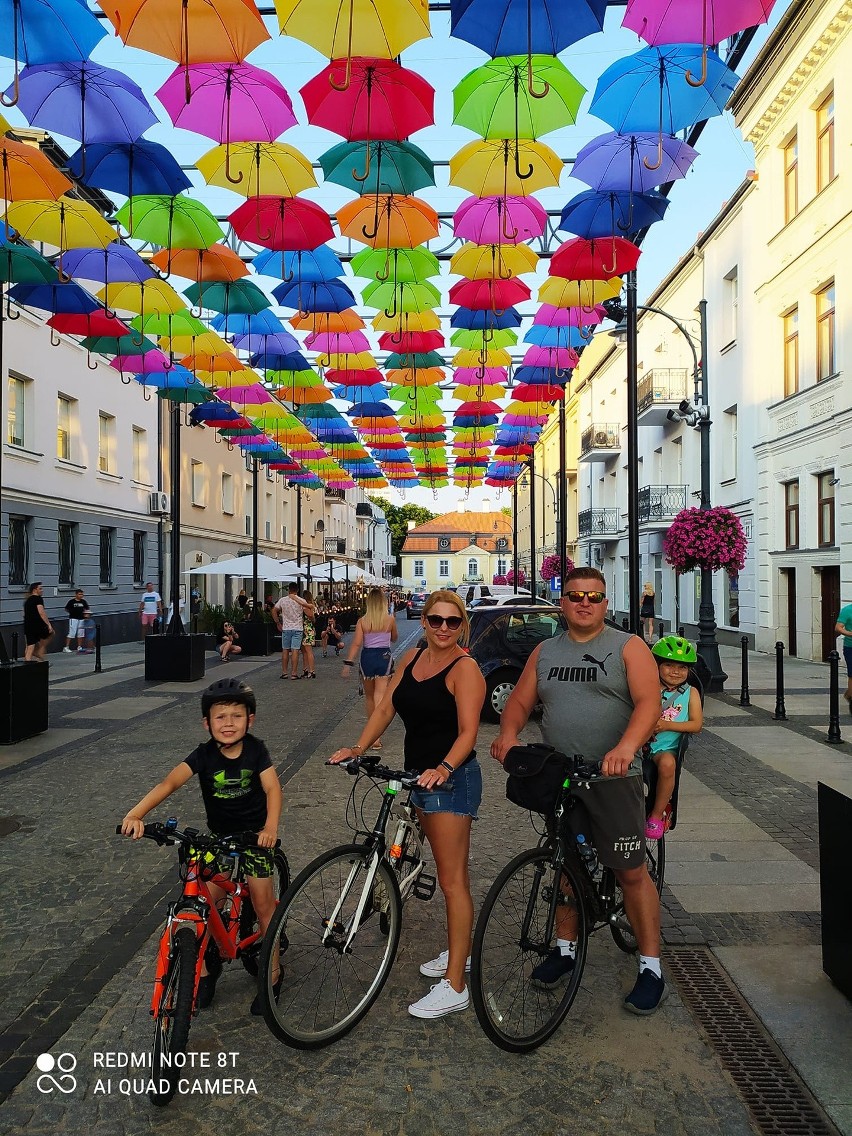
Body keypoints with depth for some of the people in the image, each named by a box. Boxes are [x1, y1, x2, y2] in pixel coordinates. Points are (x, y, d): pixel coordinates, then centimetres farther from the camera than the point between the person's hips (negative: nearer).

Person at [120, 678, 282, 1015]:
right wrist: (136, 813, -43)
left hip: (254, 834, -2)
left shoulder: (256, 750, -15)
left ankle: (272, 972, 14)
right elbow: (171, 781, -27)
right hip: (219, 835, 2)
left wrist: (271, 826, -43)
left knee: (262, 902, -4)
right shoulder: (204, 754, -14)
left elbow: (272, 787, -24)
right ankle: (205, 968, 18)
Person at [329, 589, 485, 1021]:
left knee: (453, 879, -3)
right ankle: (459, 951, 37)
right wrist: (358, 748, 0)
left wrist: (444, 768, -36)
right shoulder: (412, 658, 9)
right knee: (448, 870, 20)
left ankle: (455, 986, 4)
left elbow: (468, 732, -21)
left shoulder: (464, 668, -14)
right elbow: (385, 708, 10)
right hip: (420, 775, 8)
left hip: (451, 778, -8)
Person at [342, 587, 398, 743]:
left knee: (369, 697, 19)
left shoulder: (362, 621, -5)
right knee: (380, 696, -4)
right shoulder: (390, 620, -3)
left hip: (367, 657, 1)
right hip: (384, 657, -1)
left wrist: (348, 663, -10)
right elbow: (394, 639, 13)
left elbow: (356, 644, -10)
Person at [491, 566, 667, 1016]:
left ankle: (650, 968, 15)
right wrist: (508, 733, -11)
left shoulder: (627, 647, -3)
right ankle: (565, 947, 33)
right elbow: (521, 700, 10)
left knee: (631, 872, 1)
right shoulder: (545, 651, 11)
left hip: (613, 778, -4)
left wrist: (626, 746, -32)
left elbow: (649, 701, -15)